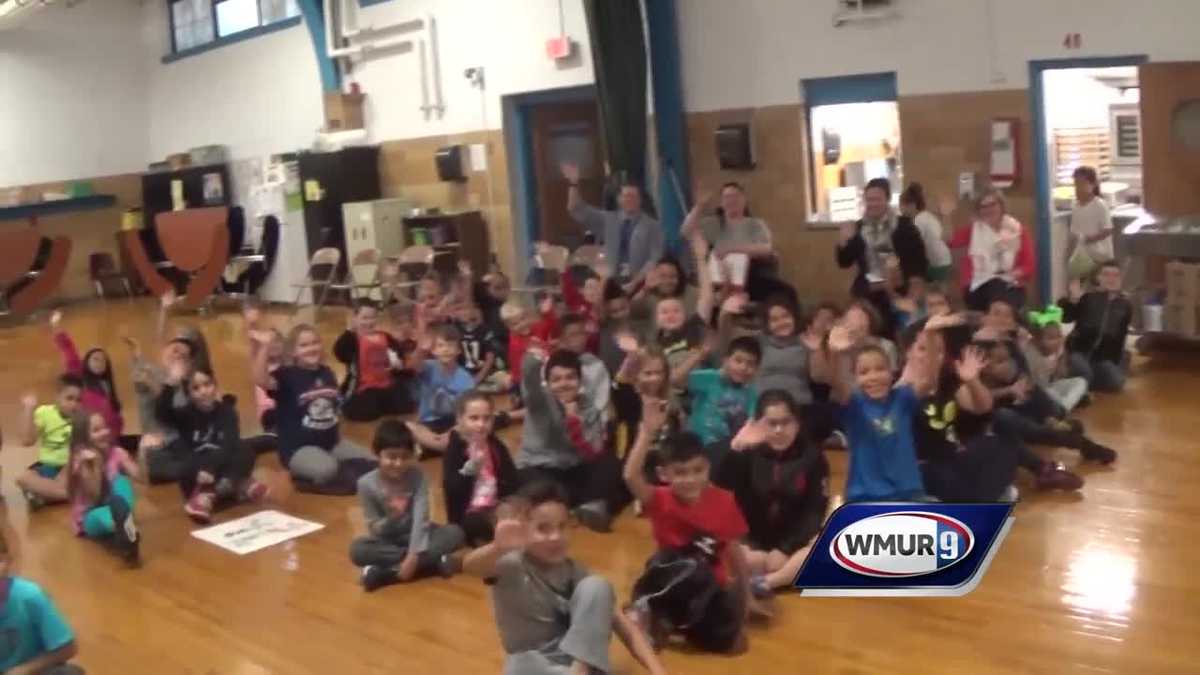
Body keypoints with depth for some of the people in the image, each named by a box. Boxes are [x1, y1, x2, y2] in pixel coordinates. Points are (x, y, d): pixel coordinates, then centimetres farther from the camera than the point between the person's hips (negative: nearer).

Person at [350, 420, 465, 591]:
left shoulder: (417, 476, -16)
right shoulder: (367, 484, -17)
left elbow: (421, 518, -23)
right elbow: (375, 530, -12)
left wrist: (413, 555, -35)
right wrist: (391, 518, -34)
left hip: (414, 535, 1)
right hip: (387, 540, -1)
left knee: (454, 533, -25)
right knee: (357, 549, -32)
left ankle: (386, 573, -29)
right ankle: (432, 562, -30)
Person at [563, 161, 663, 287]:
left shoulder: (652, 226, 5)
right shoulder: (607, 220, 13)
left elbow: (655, 259, -3)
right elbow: (577, 210, 9)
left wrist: (637, 281, -16)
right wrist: (573, 184, -5)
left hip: (639, 283, -2)